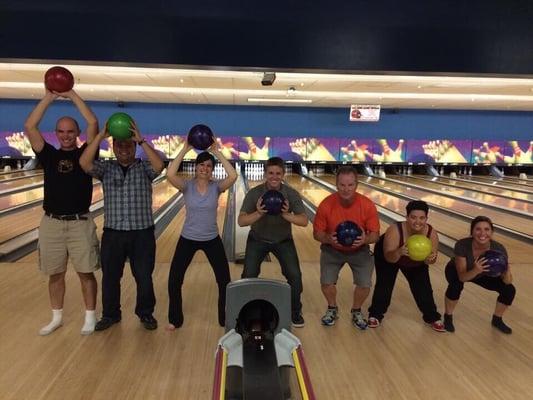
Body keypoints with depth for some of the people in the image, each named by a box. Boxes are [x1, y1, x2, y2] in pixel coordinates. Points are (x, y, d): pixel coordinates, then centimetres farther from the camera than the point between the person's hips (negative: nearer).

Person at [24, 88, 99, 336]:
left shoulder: (85, 153, 1)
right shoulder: (49, 155, 7)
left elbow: (93, 123, -10)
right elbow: (29, 127, -3)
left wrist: (72, 94, -6)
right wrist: (49, 96, -4)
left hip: (80, 223, -2)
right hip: (51, 224, 3)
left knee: (86, 273, 5)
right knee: (55, 274, 13)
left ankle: (90, 317, 19)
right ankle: (57, 318, 29)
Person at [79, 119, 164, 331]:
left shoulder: (144, 168, 1)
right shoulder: (106, 168, 5)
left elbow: (159, 166, -22)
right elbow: (85, 163, -14)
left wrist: (141, 140, -25)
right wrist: (100, 136, -20)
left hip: (142, 233, -2)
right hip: (113, 233, 2)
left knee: (144, 277, 7)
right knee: (110, 277, 12)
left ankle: (145, 313, 26)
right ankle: (110, 314, 30)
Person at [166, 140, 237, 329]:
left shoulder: (216, 187, -9)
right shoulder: (187, 185, -10)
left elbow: (233, 176, -29)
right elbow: (170, 174, -31)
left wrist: (217, 152, -27)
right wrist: (185, 149, -30)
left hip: (212, 240, 1)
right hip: (188, 239, 0)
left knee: (224, 281, 5)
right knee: (174, 281, 1)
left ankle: (225, 318, 26)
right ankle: (175, 319, 24)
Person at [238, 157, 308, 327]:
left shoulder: (292, 194, -16)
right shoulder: (254, 193, -19)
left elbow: (304, 221, -19)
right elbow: (241, 221, -23)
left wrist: (286, 215, -36)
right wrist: (258, 213, -40)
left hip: (283, 240, 1)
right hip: (258, 239, -1)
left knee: (295, 276, -7)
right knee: (249, 276, -8)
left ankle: (295, 312, 17)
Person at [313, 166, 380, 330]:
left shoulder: (368, 205, -22)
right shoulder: (326, 205, -23)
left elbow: (375, 234, -14)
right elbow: (317, 233, -12)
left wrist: (365, 239, -36)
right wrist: (328, 239, -34)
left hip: (359, 251, 0)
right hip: (332, 250, 0)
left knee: (365, 284, -11)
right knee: (326, 282, -13)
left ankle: (356, 311, 22)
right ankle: (332, 309, 21)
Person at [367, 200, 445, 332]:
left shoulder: (432, 233, -32)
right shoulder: (395, 230, -42)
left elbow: (430, 260, -21)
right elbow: (389, 258, -40)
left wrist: (429, 259, -45)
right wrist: (399, 252, -61)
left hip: (416, 263, 3)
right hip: (388, 258, -2)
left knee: (423, 288, 2)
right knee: (384, 285, -2)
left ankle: (432, 318, 24)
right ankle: (375, 315, 18)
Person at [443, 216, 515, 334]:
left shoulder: (498, 248, -31)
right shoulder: (462, 245, -38)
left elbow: (507, 281, -23)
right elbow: (462, 277, -35)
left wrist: (507, 272, -46)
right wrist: (475, 271, -55)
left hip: (483, 274, 3)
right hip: (457, 271, -3)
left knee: (509, 290, -12)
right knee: (456, 285, -34)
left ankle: (497, 320, 16)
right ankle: (448, 317, -7)